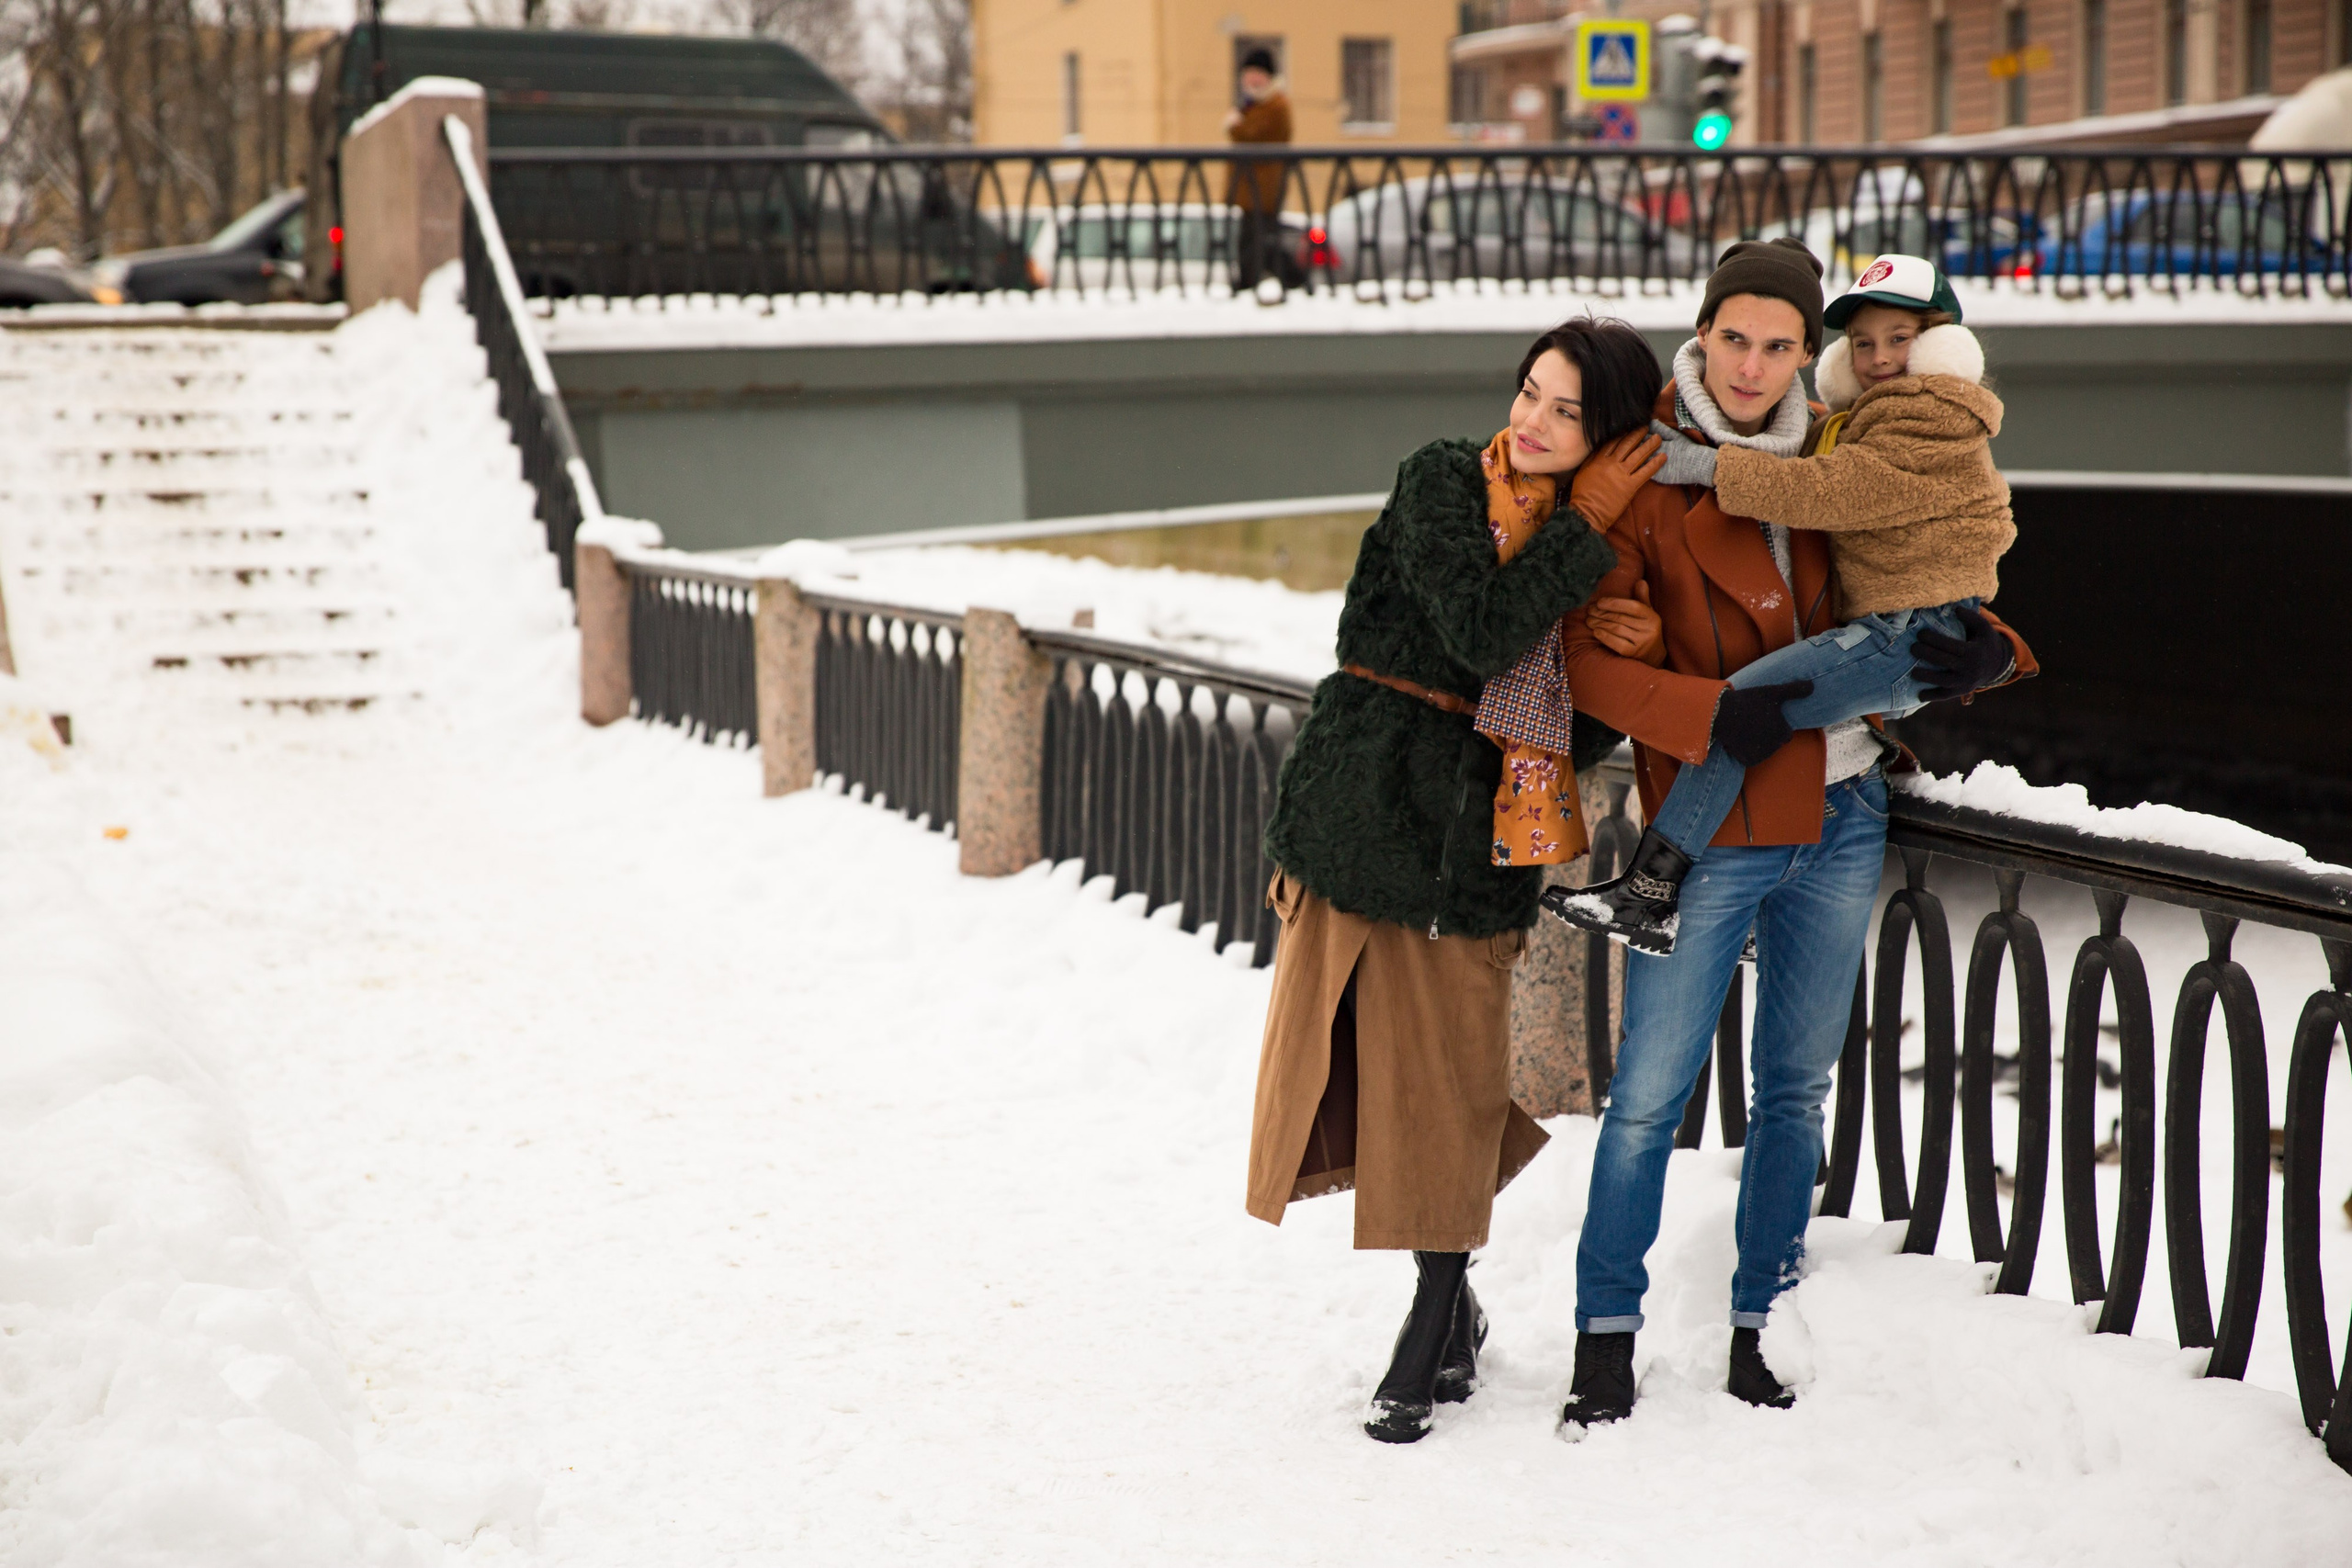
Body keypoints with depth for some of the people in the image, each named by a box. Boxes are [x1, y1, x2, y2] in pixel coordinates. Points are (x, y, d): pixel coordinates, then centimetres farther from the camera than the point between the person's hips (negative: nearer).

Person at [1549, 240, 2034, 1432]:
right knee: (1650, 1093, -2)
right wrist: (1715, 711, -27)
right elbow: (1586, 655, -14)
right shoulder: (1642, 475, -8)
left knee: (1797, 1089, 12)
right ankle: (1607, 1336, 12)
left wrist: (1986, 649, -2)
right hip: (1714, 829, -5)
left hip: (1844, 818, 5)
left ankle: (1759, 1326, 25)